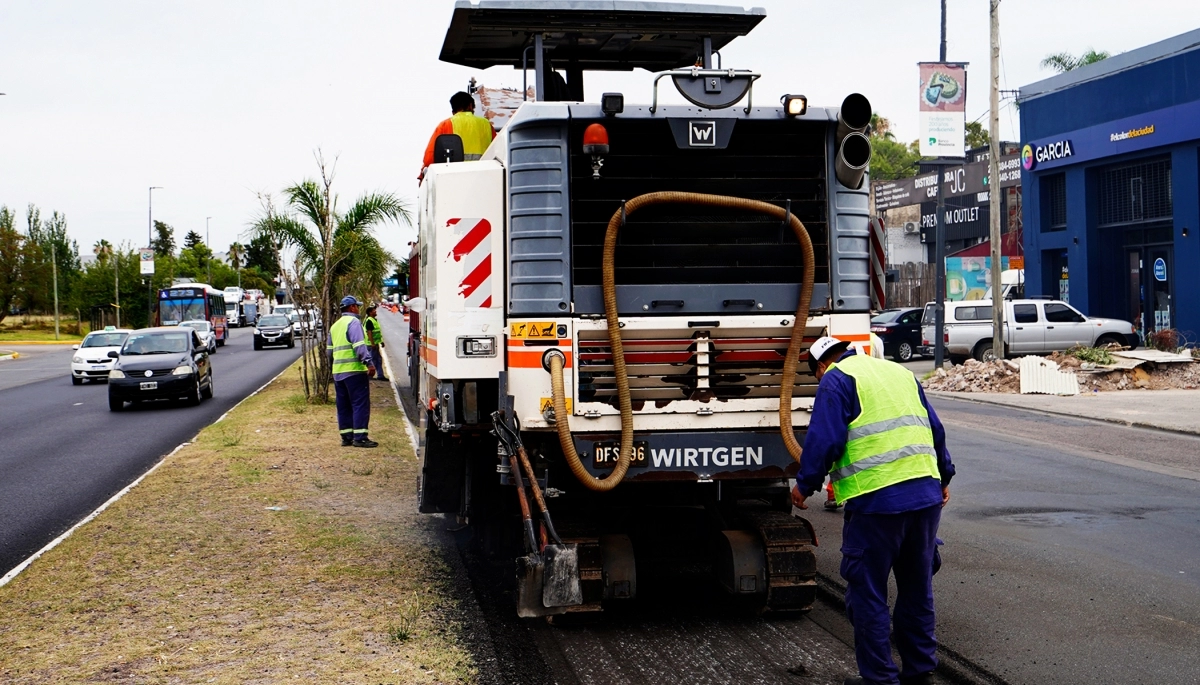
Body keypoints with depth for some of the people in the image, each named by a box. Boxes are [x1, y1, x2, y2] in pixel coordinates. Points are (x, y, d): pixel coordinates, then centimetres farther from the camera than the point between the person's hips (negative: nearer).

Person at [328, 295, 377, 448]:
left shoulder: (335, 325, 19)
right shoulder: (353, 322, -7)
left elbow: (330, 350, 24)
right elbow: (359, 346, -20)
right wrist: (369, 363, -23)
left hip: (338, 371, 8)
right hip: (354, 370, -8)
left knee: (344, 406, 11)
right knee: (360, 403, -7)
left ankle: (346, 437, 13)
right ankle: (359, 437, -11)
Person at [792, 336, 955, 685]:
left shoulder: (836, 380, 0)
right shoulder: (900, 372, 21)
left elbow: (824, 440, -10)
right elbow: (935, 428, 24)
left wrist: (804, 485, 3)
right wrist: (943, 476, 34)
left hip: (876, 500, -7)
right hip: (926, 493, 7)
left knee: (868, 593, 4)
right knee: (918, 587, 18)